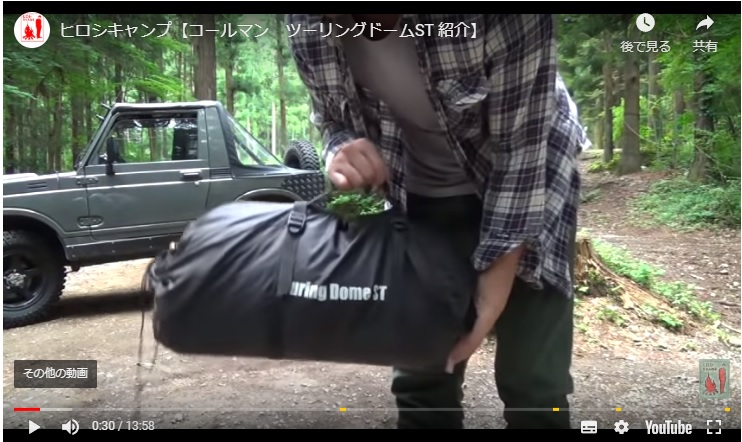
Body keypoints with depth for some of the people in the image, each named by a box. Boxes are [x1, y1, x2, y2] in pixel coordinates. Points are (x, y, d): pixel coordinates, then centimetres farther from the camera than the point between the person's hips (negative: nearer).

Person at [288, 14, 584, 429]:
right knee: (420, 373, 7)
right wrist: (342, 152, -24)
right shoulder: (308, 22, -18)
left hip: (528, 180, -3)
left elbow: (522, 142, -24)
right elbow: (333, 118, -1)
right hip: (419, 196, 4)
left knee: (533, 380, -4)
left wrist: (501, 270, -24)